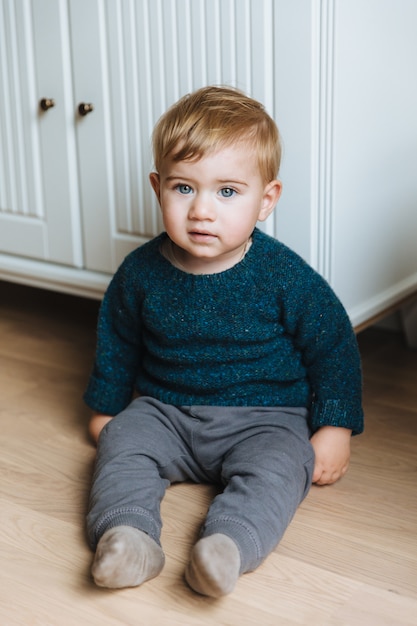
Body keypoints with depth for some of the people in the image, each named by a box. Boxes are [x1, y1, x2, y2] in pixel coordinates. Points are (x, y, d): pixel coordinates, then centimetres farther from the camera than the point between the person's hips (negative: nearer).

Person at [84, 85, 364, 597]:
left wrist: (334, 429, -5)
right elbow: (117, 343, 13)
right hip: (165, 411, 3)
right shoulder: (140, 272, -4)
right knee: (122, 441, -22)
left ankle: (230, 543, -47)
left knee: (276, 466, -30)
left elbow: (333, 348, -2)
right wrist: (105, 408, 20)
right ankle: (127, 534, -38)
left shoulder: (285, 277, -12)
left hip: (265, 417, -2)